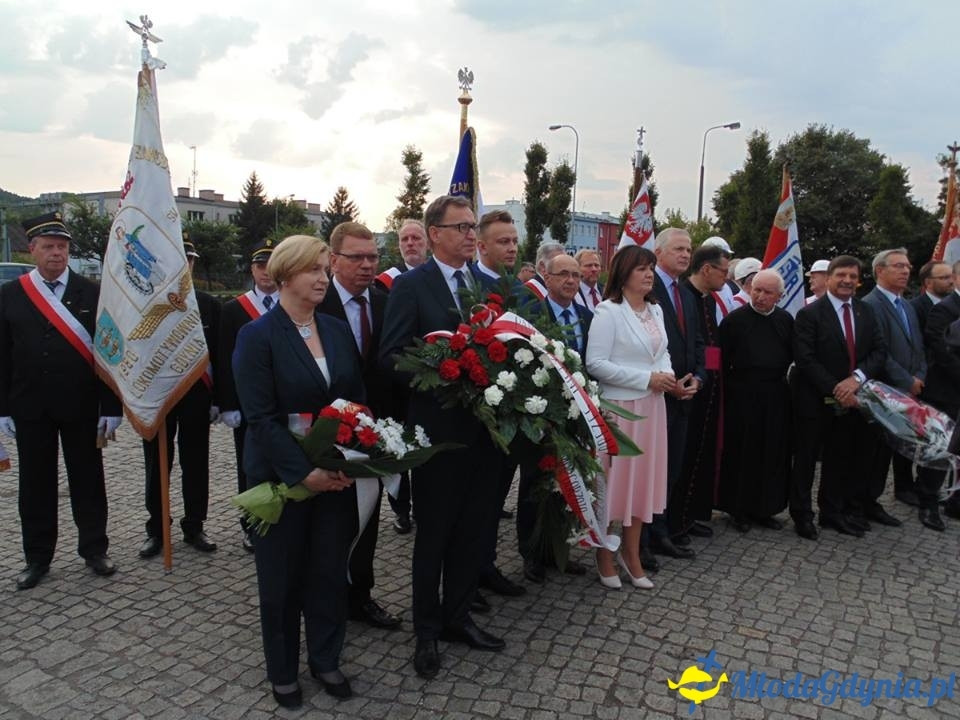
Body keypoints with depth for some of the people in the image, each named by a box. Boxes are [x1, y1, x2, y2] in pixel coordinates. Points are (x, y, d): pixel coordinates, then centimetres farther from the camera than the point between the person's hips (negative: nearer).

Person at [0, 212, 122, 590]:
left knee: (87, 478, 8)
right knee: (35, 483, 10)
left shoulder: (92, 293, -2)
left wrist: (111, 407, -8)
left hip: (81, 406, -1)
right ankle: (37, 557, 23)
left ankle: (94, 549, 22)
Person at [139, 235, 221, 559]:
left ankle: (194, 527, 22)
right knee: (157, 464, 8)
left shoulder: (209, 305, 4)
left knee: (196, 464, 8)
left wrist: (216, 399, -1)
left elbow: (217, 354, 3)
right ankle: (156, 530, 21)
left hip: (197, 395, 1)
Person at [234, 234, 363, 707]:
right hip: (281, 478, -4)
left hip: (337, 475, 4)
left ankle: (325, 660, 34)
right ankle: (282, 671, 33)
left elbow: (358, 399, 6)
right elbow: (260, 417, -16)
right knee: (282, 578, 13)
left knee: (330, 572, 12)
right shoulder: (257, 336, -12)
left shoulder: (338, 330, 4)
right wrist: (304, 473, -21)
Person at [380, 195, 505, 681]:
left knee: (472, 530, 16)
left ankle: (458, 618, 35)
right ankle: (427, 630, 28)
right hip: (438, 427, -5)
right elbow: (390, 355, -13)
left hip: (485, 426, 5)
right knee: (433, 533, 10)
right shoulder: (410, 286, -7)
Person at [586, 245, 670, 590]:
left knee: (643, 477, 12)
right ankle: (605, 555, 19)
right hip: (619, 406, -7)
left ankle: (631, 553, 26)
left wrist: (668, 375, -4)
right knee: (615, 478, 3)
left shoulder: (655, 309, 10)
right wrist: (647, 379, -19)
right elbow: (596, 363, -19)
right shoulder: (608, 311, -13)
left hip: (651, 405, 7)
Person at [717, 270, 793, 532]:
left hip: (776, 399, 4)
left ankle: (764, 508, 22)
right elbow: (722, 360, -4)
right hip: (742, 398, -4)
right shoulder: (734, 320, -4)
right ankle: (738, 509, 16)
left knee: (774, 454, 9)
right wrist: (729, 389, -7)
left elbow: (794, 356, 12)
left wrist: (785, 378, 3)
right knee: (741, 453, 3)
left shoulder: (786, 320, 7)